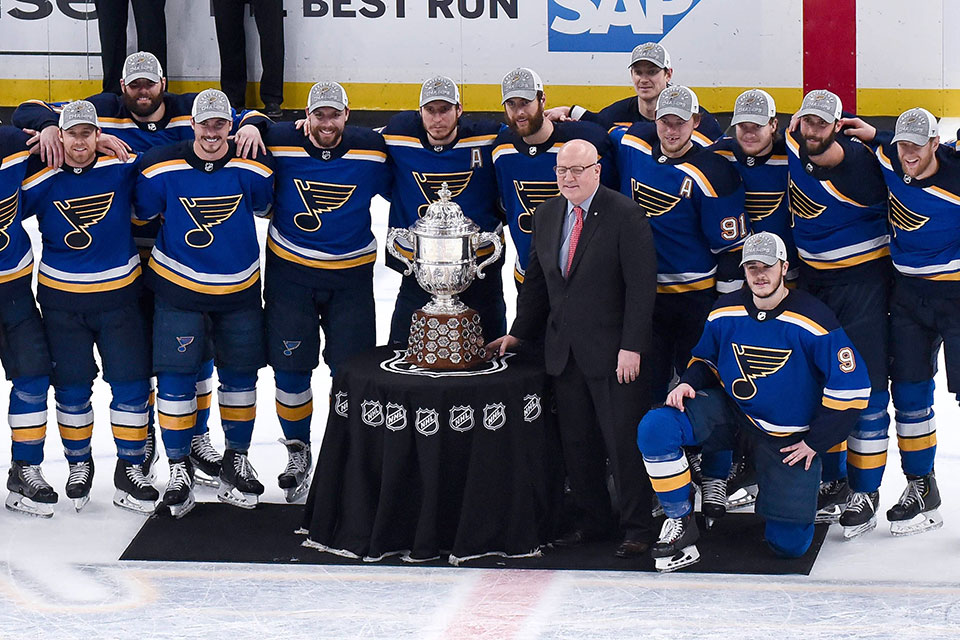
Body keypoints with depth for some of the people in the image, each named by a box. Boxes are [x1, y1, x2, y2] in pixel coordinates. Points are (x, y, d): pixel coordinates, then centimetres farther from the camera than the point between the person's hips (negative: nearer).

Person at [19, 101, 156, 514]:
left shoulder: (121, 170, -7)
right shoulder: (41, 180, -8)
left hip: (118, 294, 1)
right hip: (61, 299, 0)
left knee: (132, 382, 0)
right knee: (71, 386, 9)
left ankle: (129, 470, 11)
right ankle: (79, 465, 26)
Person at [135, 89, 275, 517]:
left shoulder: (253, 169, -11)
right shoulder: (161, 167, -13)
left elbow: (264, 208, 9)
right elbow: (141, 216, 0)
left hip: (239, 288, 2)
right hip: (177, 287, -2)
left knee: (240, 372, 11)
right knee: (176, 376, -5)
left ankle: (236, 461, 28)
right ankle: (179, 468, 7)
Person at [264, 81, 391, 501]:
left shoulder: (371, 150, -9)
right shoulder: (280, 144, -12)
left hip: (352, 274, 1)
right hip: (289, 271, 0)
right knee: (290, 367, 4)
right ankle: (297, 452, 23)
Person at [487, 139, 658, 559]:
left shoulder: (625, 215, -9)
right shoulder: (547, 216, 11)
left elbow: (641, 285, -12)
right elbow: (536, 281, 20)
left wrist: (631, 347, -16)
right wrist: (518, 333, 17)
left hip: (614, 350, -6)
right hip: (563, 349, 6)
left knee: (623, 441, -3)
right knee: (576, 442, 10)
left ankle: (637, 528, 7)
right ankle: (593, 521, 23)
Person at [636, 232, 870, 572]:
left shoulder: (812, 321, -18)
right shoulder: (724, 314, -6)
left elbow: (851, 385, -14)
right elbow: (705, 360, 13)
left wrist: (816, 442, -10)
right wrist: (688, 383, -10)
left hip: (788, 439, -2)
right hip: (729, 412, 2)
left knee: (790, 543, -6)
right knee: (654, 428, -25)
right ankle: (680, 522, -7)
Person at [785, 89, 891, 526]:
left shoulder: (860, 165, -20)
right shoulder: (794, 146, -1)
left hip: (861, 279, -7)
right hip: (811, 277, 7)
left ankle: (865, 490, -3)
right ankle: (832, 481, 22)